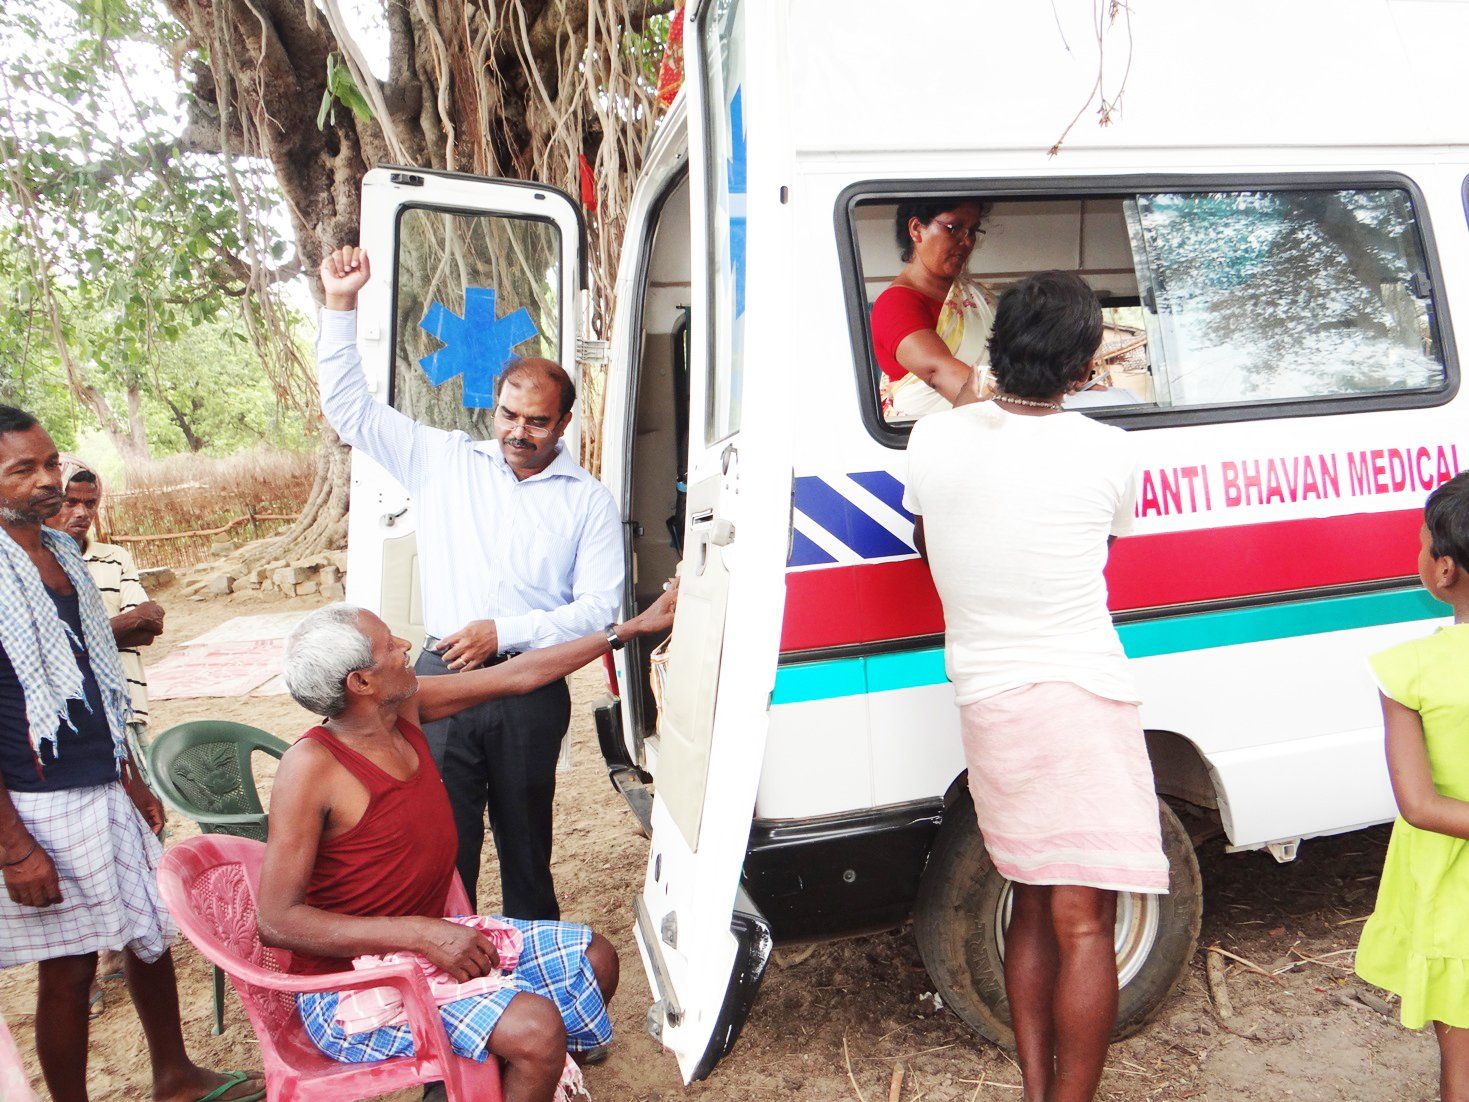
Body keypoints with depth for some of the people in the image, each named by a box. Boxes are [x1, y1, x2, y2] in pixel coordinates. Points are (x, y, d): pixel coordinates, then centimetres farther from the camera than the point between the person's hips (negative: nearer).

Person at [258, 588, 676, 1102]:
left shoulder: (406, 705, -2)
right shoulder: (311, 767, -24)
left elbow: (517, 675, 5)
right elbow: (276, 921, -24)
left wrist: (634, 626, 9)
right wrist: (422, 934, -29)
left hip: (428, 939, 8)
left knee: (596, 960, 7)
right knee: (534, 1026, -26)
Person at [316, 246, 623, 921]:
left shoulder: (587, 499, 3)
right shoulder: (443, 461, 8)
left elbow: (600, 607, -3)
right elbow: (350, 408, 9)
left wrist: (505, 632, -13)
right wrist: (340, 306, 2)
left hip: (532, 692, -1)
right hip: (443, 678, 1)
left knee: (526, 841, 12)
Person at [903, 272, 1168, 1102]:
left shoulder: (932, 441, -3)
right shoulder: (1108, 453, -10)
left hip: (984, 700, 5)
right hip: (1081, 697, -4)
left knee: (1032, 903, 18)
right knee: (1083, 923, 3)